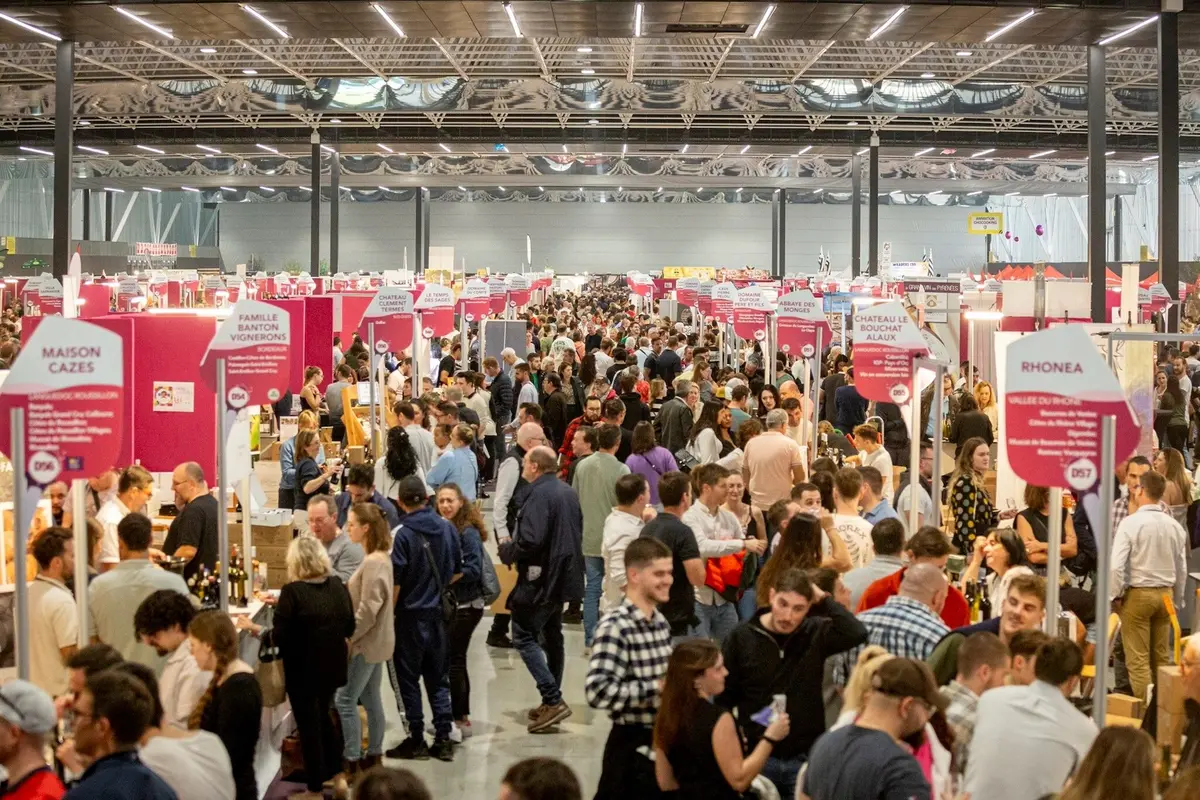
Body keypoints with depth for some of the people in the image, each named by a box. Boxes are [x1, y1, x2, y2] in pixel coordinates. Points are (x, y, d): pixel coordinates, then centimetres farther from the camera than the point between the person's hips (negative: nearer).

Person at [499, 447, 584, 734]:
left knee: (524, 636, -4)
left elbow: (530, 541, -26)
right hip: (564, 576, 10)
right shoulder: (567, 492, 12)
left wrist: (507, 551, -7)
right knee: (552, 636, 17)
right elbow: (577, 532, 21)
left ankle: (553, 700, -12)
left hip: (540, 578, -10)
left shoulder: (538, 494, -17)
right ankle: (552, 702, 23)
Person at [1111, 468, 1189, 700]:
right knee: (1161, 658, 15)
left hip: (1137, 594, -5)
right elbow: (1182, 569, 7)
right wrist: (1177, 601, 20)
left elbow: (1116, 565, -20)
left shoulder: (1131, 522, -15)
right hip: (1165, 594, 5)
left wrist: (1115, 595, -5)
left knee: (1139, 660, 2)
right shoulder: (1175, 526, -1)